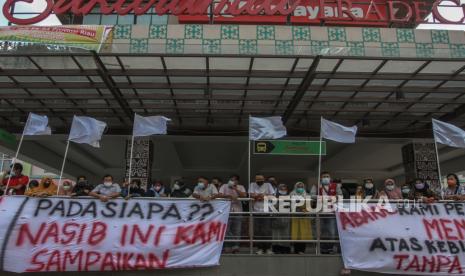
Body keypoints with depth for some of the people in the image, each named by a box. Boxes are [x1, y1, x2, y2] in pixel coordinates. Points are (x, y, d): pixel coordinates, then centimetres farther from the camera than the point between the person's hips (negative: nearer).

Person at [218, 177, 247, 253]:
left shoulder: (240, 187, 12)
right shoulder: (224, 186, 9)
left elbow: (244, 195, -6)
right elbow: (219, 195, -5)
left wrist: (235, 189, -10)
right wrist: (229, 196, -17)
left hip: (237, 211, 1)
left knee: (237, 231, 0)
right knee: (226, 230, -4)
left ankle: (235, 246, 7)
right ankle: (227, 247, 3)